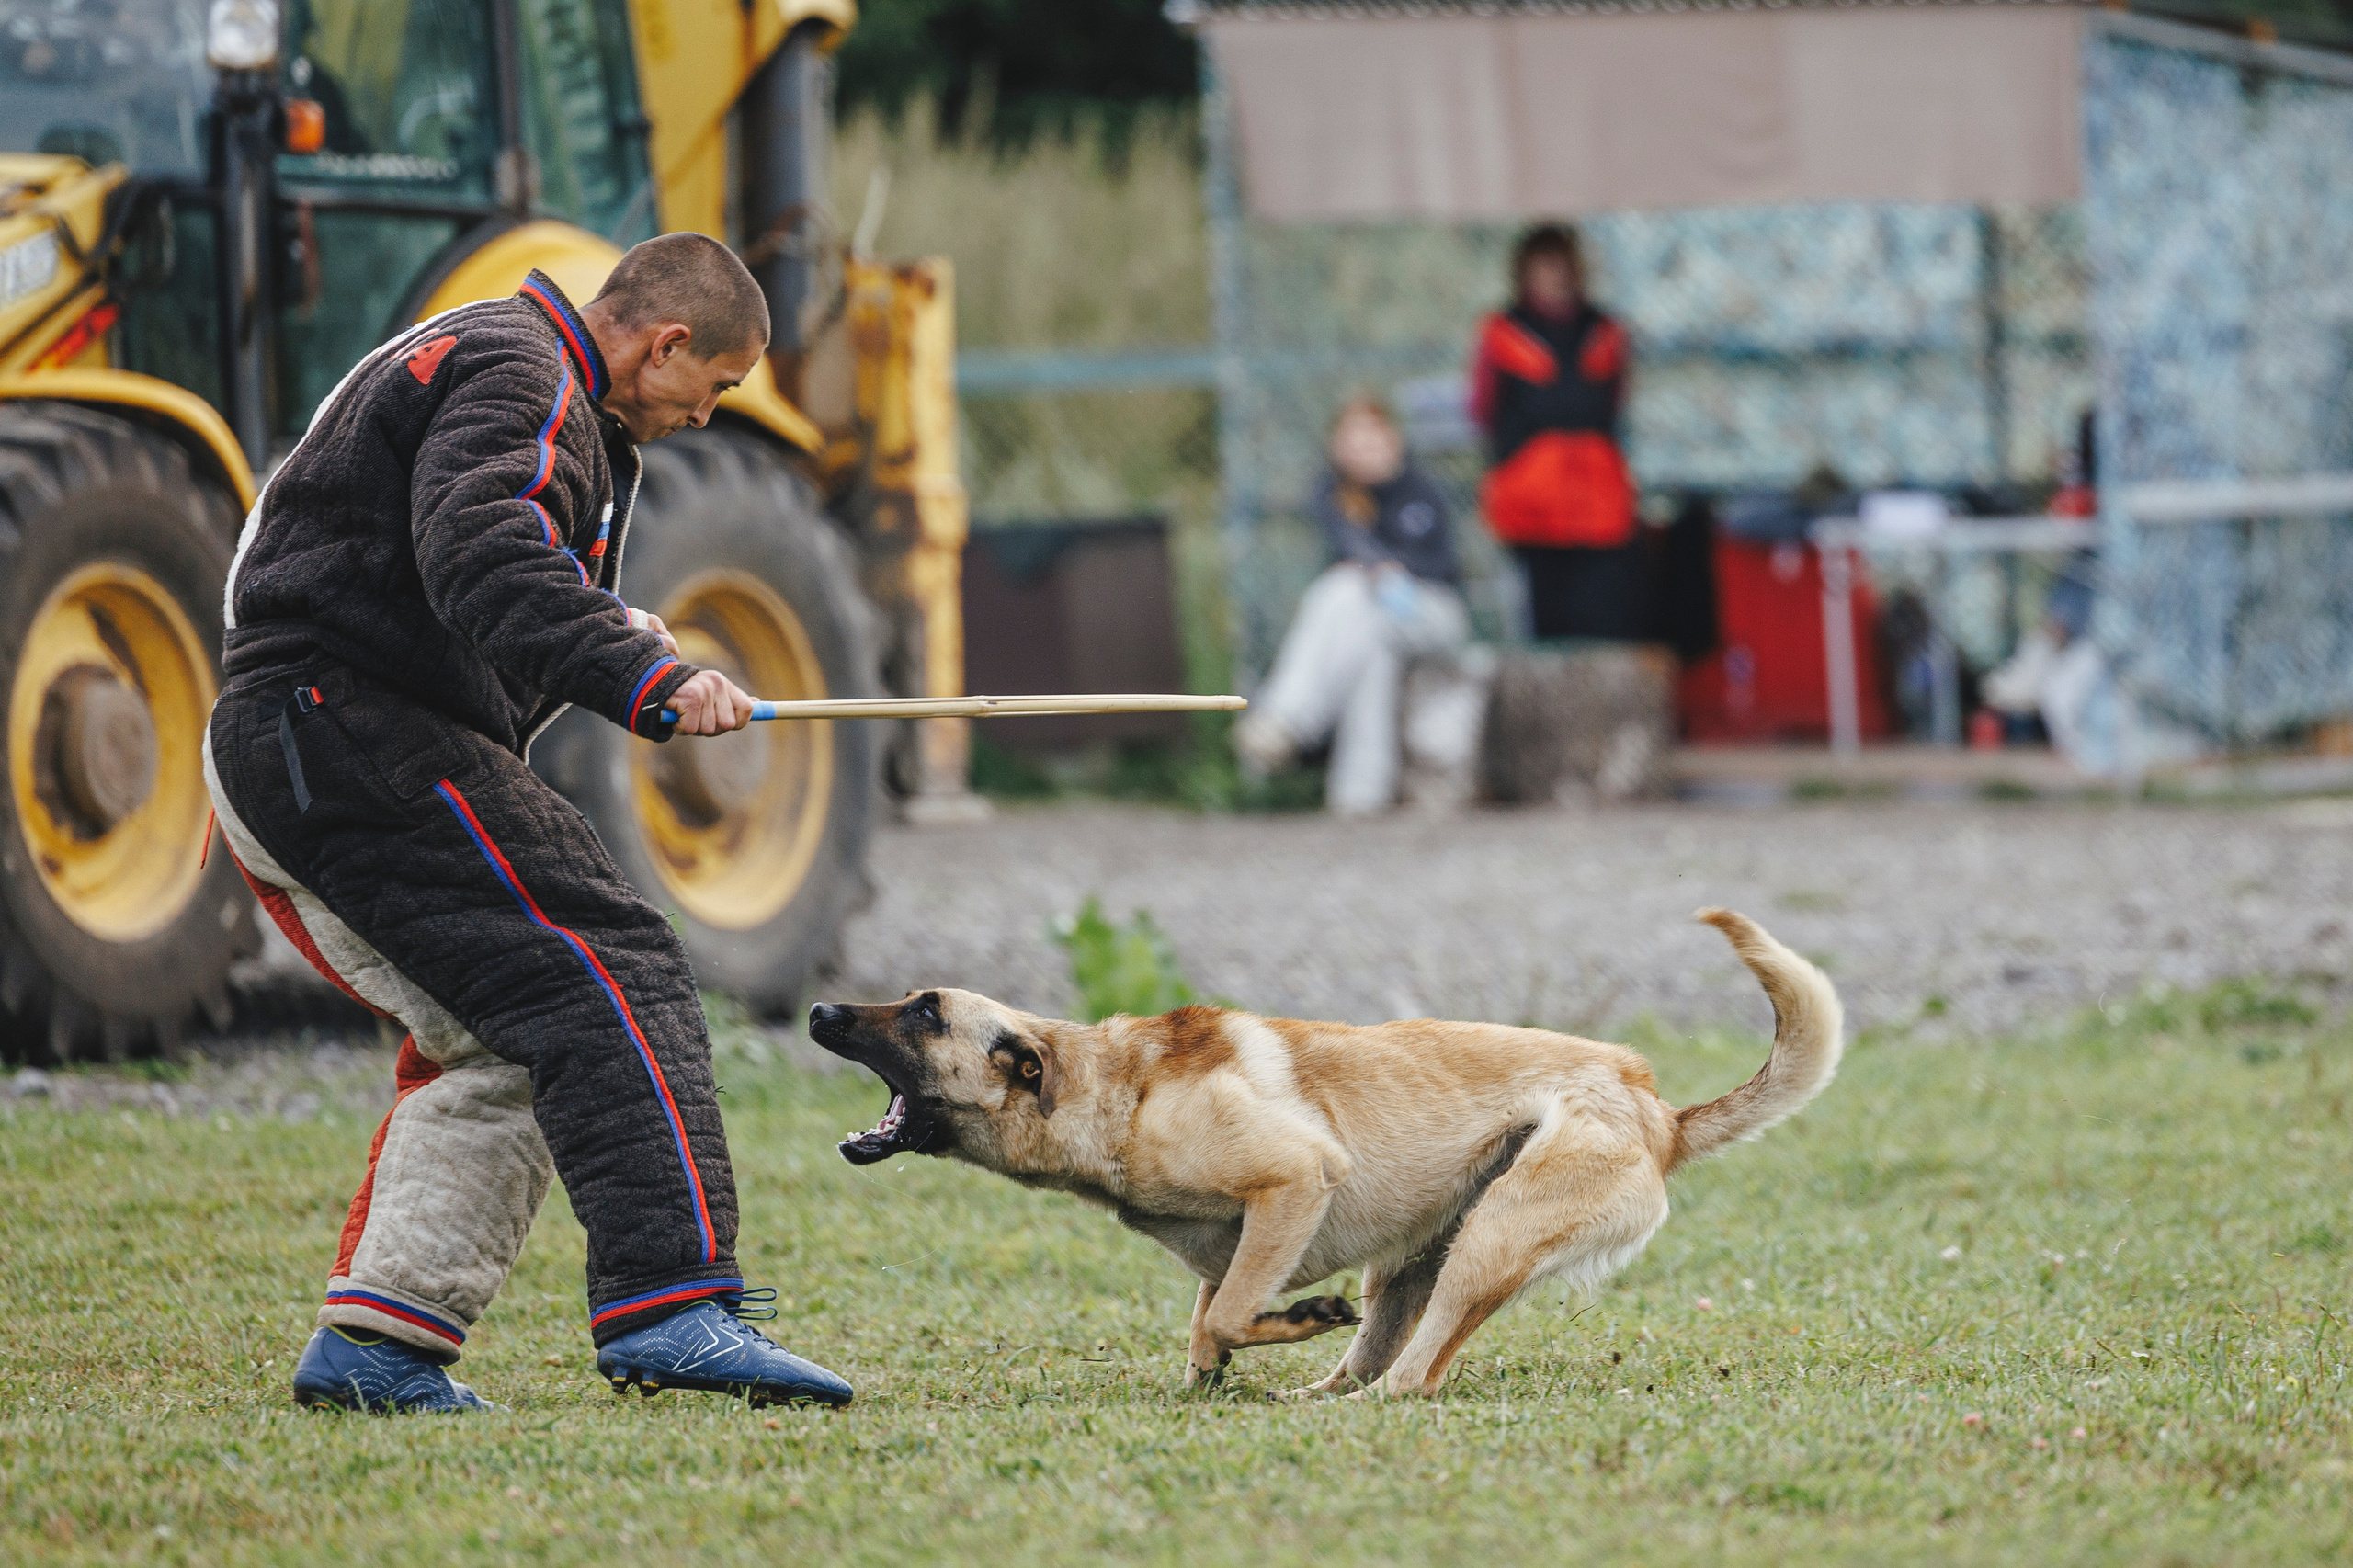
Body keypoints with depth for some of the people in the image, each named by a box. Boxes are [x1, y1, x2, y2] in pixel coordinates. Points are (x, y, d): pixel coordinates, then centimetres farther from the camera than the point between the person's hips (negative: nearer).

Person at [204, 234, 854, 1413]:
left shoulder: (482, 359, 26)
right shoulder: (516, 376, -9)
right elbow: (483, 561, -27)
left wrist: (619, 637, 20)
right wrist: (644, 676, -38)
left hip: (279, 757, 11)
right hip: (355, 738, -11)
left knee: (494, 1045, 13)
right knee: (606, 973, -17)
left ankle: (374, 1344, 6)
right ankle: (671, 1304, -29)